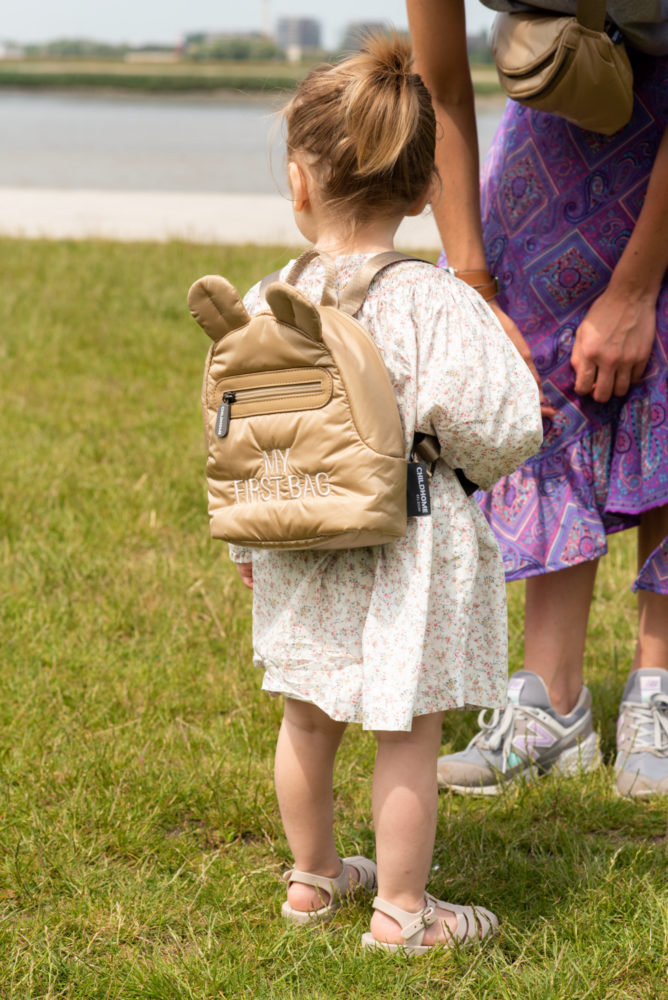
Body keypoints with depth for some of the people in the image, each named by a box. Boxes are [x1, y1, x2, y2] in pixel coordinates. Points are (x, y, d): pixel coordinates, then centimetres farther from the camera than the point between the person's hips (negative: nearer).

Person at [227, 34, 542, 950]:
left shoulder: (266, 307, -5)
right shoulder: (435, 305, -18)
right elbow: (493, 429, -20)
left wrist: (247, 540, 18)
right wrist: (497, 456, 5)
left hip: (299, 550, 5)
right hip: (407, 553, -5)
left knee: (307, 718, 20)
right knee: (407, 734, 6)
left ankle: (313, 876, 36)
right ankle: (401, 910, 15)